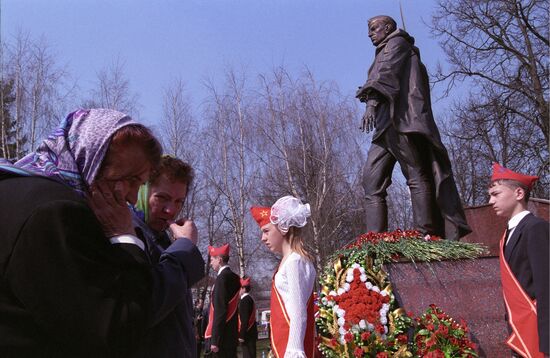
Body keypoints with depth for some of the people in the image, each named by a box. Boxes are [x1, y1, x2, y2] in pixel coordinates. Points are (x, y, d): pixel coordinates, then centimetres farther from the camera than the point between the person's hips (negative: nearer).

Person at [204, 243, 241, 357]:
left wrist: (215, 340, -18)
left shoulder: (222, 278, -15)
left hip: (222, 335, -9)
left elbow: (220, 311, -19)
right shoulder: (234, 277, 12)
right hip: (231, 334, 9)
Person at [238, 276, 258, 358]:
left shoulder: (245, 300, -14)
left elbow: (244, 319, -20)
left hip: (247, 334, -10)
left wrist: (241, 335, -19)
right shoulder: (249, 299, 16)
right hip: (250, 333, 10)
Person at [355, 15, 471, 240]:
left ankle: (425, 236, -16)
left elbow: (388, 72, -11)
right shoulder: (384, 53, 35)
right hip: (387, 124, 9)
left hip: (401, 120, -9)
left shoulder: (397, 42, 9)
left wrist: (372, 100, -25)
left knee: (416, 176, -13)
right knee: (371, 178, -4)